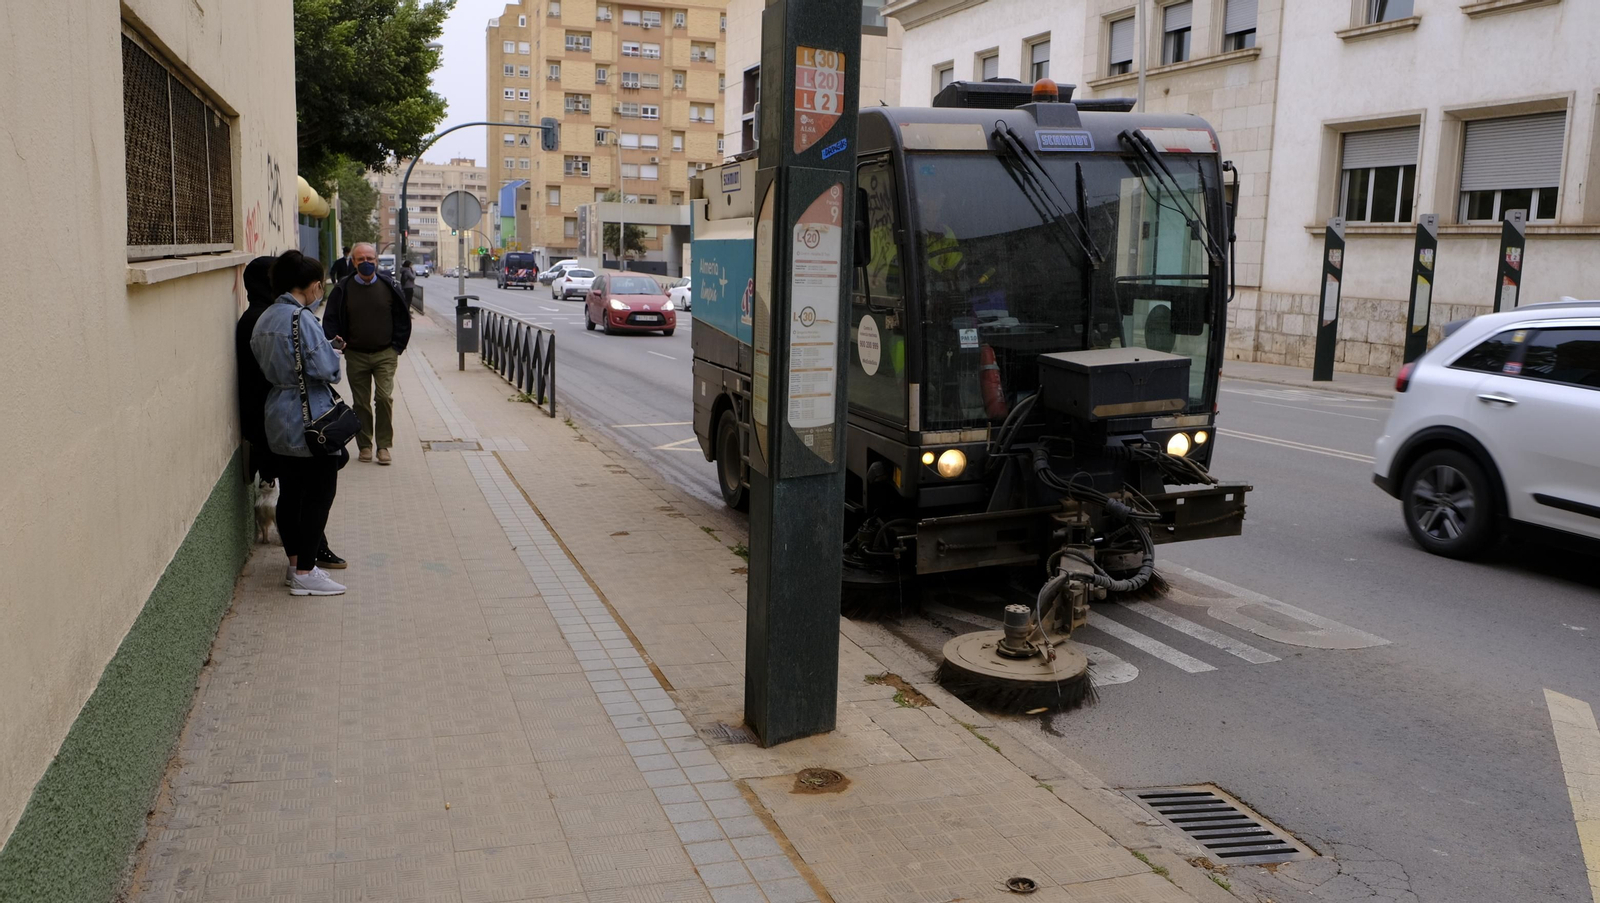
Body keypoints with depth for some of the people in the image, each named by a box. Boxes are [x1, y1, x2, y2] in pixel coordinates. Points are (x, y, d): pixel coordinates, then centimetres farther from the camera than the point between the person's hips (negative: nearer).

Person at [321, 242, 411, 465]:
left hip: (385, 355, -1)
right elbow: (331, 321, 4)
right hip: (356, 356, 1)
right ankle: (365, 446, 18)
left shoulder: (388, 286, 1)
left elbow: (402, 318, 8)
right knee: (361, 403, 7)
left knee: (385, 398, -10)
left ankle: (384, 446, 0)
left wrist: (397, 347, 4)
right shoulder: (343, 289, 0)